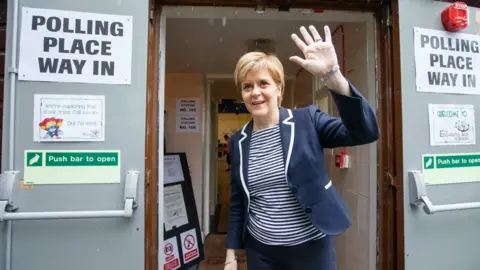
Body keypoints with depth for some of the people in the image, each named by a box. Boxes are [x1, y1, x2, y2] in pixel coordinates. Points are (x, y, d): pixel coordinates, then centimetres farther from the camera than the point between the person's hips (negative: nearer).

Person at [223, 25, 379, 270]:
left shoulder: (307, 120, -9)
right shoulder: (238, 141, 0)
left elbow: (366, 132, -23)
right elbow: (237, 203, 6)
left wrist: (332, 75, -34)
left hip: (311, 247, -2)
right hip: (259, 250, 3)